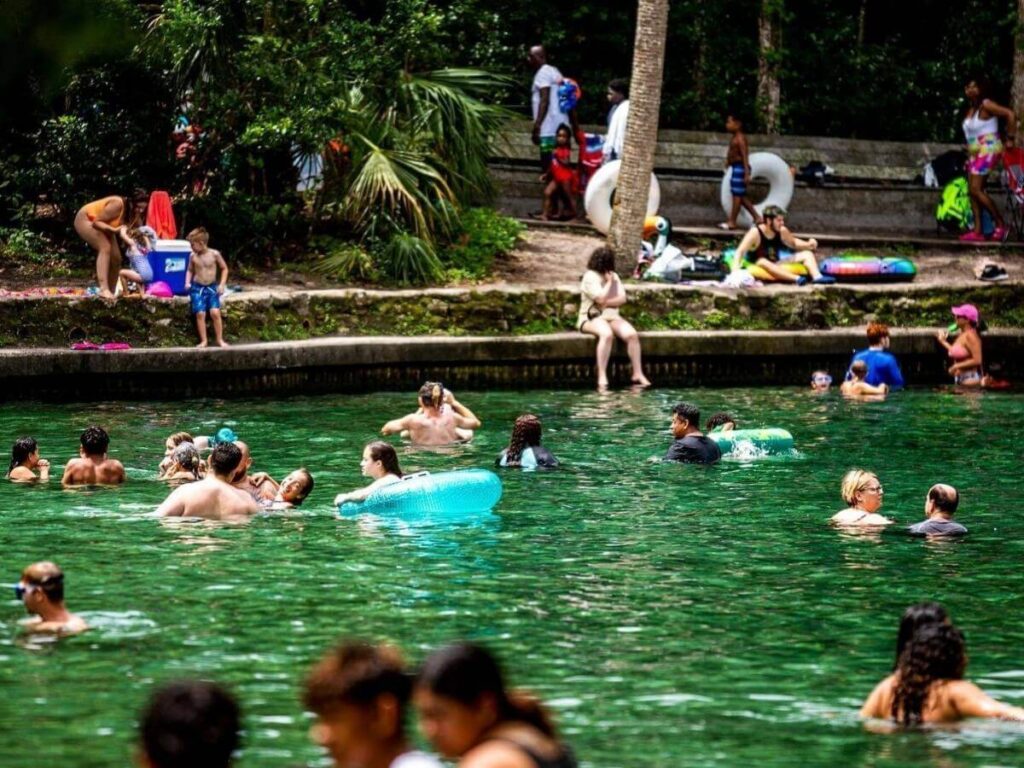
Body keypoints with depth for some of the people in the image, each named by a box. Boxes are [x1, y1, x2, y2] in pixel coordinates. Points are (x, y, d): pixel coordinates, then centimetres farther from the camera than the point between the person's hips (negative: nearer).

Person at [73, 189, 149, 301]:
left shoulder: (136, 215, -13)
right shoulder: (117, 205, -36)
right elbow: (96, 222, -32)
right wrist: (113, 229, -47)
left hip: (102, 226, 8)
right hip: (85, 220, -8)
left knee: (116, 258, 3)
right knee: (105, 248, -29)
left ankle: (110, 293, 15)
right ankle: (104, 289, -39)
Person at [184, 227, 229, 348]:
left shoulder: (214, 254, -8)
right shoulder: (193, 256, -2)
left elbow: (224, 268, 3)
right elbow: (190, 270, 14)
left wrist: (222, 284, -4)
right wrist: (188, 282, -3)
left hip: (212, 287, -1)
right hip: (197, 288, 1)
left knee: (215, 312, -13)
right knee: (200, 314, -8)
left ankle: (219, 339, -1)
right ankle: (203, 341, 1)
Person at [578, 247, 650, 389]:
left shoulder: (614, 276, 15)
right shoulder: (590, 277, -6)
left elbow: (622, 299, 5)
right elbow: (601, 298, -17)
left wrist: (606, 303, -11)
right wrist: (609, 282, -5)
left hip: (612, 316, 6)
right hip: (592, 318, -6)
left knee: (631, 334, -22)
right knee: (606, 334, -39)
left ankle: (638, 373, -19)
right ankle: (602, 376, -41)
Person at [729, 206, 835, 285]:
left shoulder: (782, 231, 0)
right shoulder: (755, 233, -19)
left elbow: (793, 243, 19)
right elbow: (740, 252, -25)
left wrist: (808, 245, -1)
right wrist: (736, 269, -41)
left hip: (777, 265, 7)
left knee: (807, 254, -4)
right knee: (763, 262, -43)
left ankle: (817, 277, -34)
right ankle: (796, 279, -55)